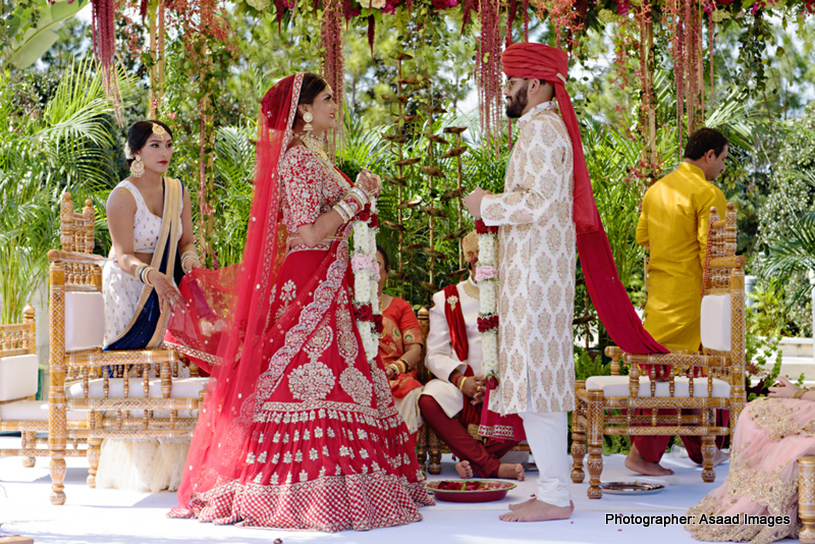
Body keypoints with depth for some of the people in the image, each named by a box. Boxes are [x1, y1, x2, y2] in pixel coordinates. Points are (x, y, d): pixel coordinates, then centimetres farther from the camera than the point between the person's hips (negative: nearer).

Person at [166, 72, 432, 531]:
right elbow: (309, 232, -20)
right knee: (313, 387, -10)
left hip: (323, 285, 10)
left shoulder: (310, 155, 18)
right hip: (311, 284, -10)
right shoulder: (300, 157, -13)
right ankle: (309, 494, -8)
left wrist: (358, 195, 15)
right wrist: (357, 197, -12)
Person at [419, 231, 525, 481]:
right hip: (459, 384, 0)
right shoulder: (447, 299, 10)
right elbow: (435, 354, 4)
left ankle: (472, 459, -21)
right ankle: (493, 467, -29)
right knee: (429, 401, -33)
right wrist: (461, 380, -15)